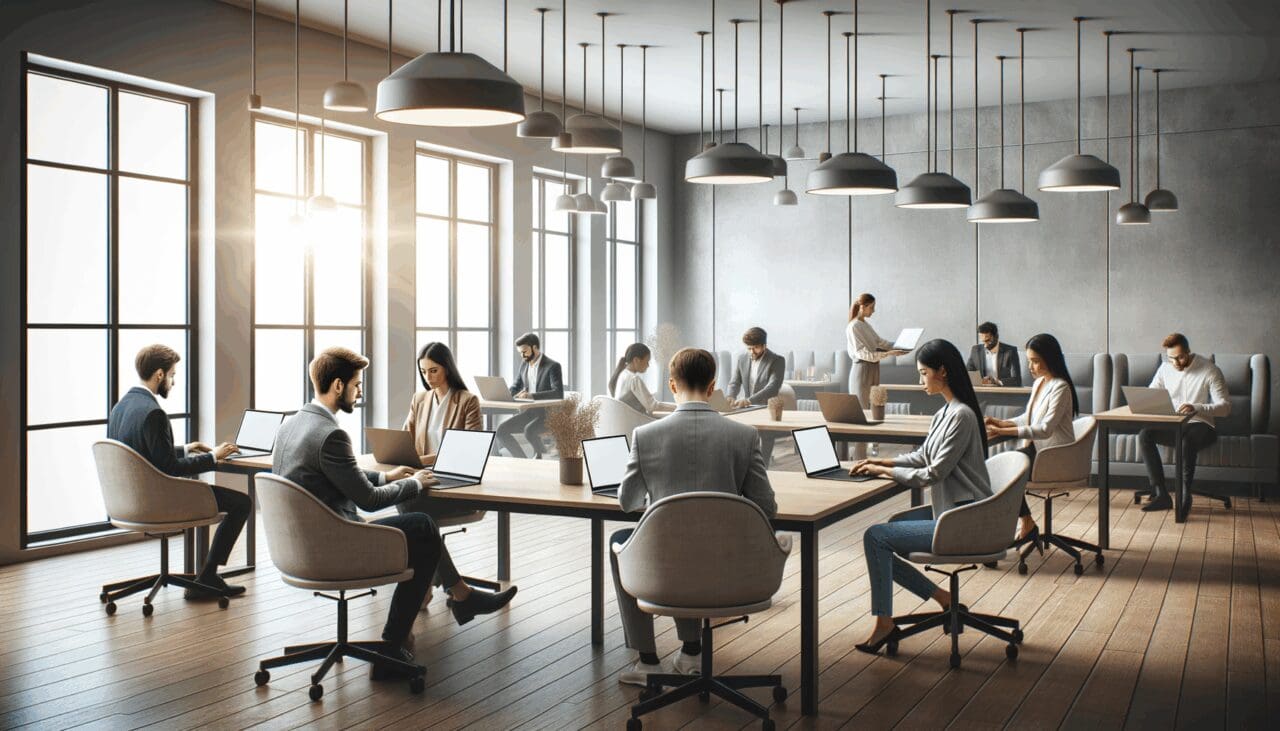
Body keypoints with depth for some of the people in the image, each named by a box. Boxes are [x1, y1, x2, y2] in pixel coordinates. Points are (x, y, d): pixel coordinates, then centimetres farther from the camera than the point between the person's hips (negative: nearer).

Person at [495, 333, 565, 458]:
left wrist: (532, 395, -32)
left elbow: (558, 393, -22)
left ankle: (539, 458, -9)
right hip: (529, 411, 7)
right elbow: (515, 387, 19)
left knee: (529, 430, -35)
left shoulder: (552, 366, -11)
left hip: (547, 414, -7)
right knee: (501, 431, -11)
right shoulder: (524, 364, 11)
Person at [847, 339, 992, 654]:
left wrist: (884, 471, -9)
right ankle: (941, 597, 12)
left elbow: (934, 473, -20)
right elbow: (922, 456, 19)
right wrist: (880, 462, 7)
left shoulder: (961, 416, -20)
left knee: (875, 537, -13)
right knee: (883, 535, 7)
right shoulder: (945, 412, 11)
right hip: (948, 510, 10)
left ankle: (884, 622, 2)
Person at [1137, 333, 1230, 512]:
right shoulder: (1165, 368, 5)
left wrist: (1196, 408, -32)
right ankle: (1161, 495, -27)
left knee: (1187, 440, -40)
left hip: (1200, 426, -5)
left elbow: (1225, 406, -14)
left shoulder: (1209, 371, -10)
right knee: (1144, 434, -25)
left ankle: (1184, 495, -29)